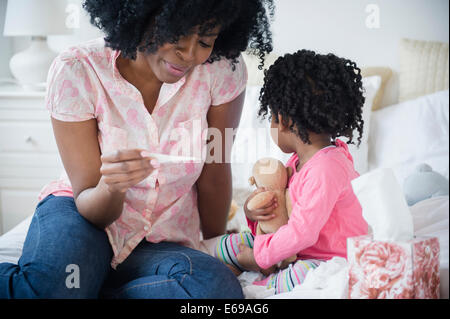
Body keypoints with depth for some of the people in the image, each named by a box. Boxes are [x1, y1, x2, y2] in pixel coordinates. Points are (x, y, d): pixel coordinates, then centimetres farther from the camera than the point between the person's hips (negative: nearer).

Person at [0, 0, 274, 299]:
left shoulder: (223, 71, -15)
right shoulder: (75, 71, -17)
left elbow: (214, 169, 1)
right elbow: (88, 203, -14)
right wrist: (111, 187, -37)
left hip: (163, 245, 4)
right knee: (52, 285, -39)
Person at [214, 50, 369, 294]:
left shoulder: (327, 167, -26)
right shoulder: (299, 159, 5)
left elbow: (302, 233, -29)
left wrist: (260, 256, -17)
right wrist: (252, 208, -5)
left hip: (331, 260, -9)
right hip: (294, 250, 9)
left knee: (306, 275, -43)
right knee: (224, 247, 7)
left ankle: (258, 286, -19)